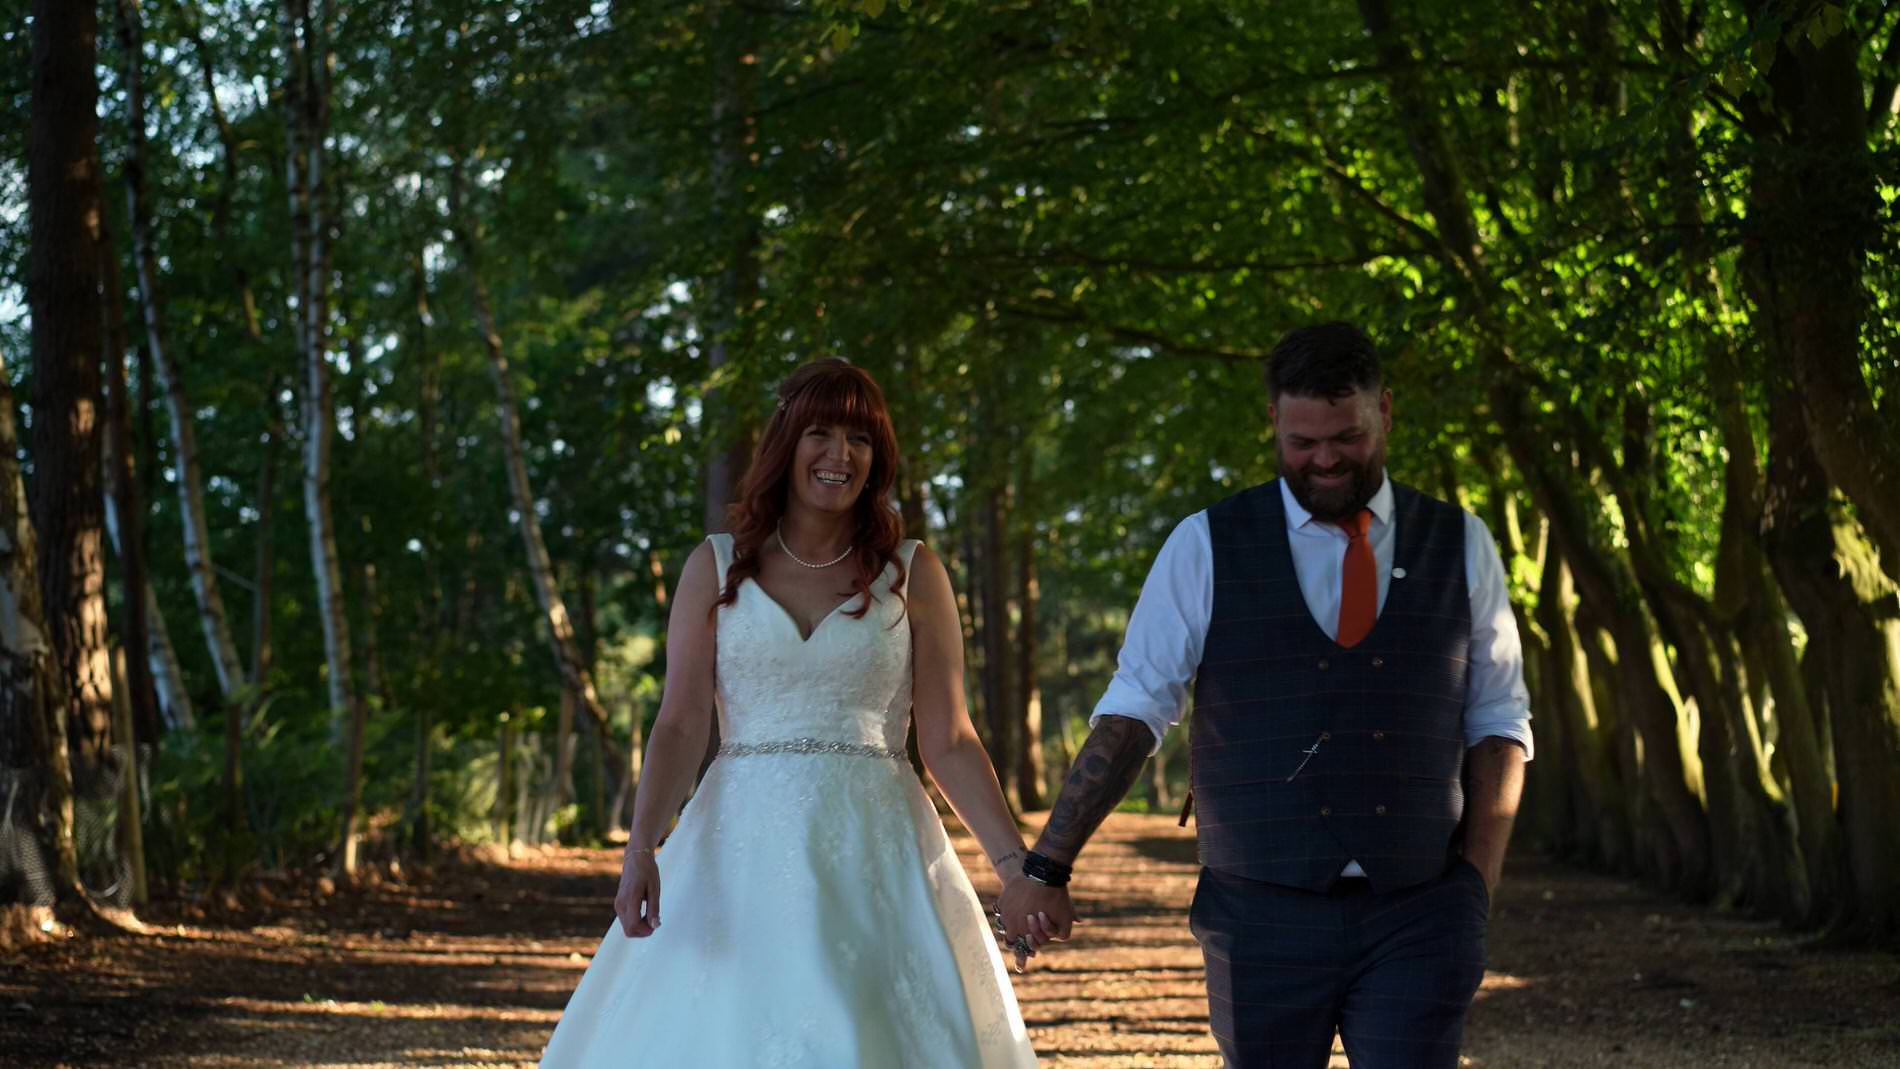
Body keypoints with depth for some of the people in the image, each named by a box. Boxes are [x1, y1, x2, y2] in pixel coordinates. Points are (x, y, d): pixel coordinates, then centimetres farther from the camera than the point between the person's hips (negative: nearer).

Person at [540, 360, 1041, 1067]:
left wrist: (1013, 861, -7)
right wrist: (641, 847, -14)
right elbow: (680, 725, 0)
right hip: (741, 846, 0)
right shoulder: (717, 568, 7)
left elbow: (948, 741, 3)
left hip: (875, 847, 0)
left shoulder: (913, 574, 5)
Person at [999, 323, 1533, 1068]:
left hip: (1417, 923, 1)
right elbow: (1131, 715, -1)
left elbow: (1498, 723, 9)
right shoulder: (1206, 548, 1)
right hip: (1266, 919, -1)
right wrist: (1045, 866, -8)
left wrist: (1477, 882, -2)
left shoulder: (1460, 546, 6)